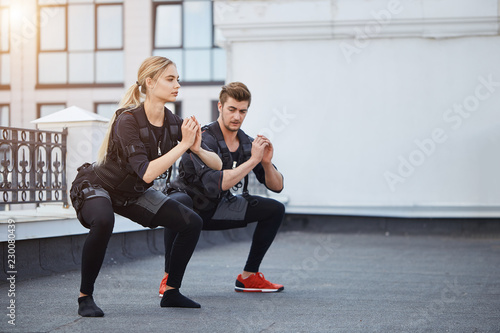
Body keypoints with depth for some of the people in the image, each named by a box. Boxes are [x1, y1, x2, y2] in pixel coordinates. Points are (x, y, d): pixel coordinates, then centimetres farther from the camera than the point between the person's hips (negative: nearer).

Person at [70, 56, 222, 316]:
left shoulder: (173, 123, -9)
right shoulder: (128, 121, -28)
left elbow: (217, 165, -7)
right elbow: (147, 173, -36)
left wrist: (198, 149, -29)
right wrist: (183, 144, -33)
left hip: (134, 194, 7)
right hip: (96, 187, -7)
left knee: (192, 223, -5)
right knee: (103, 221, -40)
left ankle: (171, 292, 9)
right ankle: (85, 297, -23)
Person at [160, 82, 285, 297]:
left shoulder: (247, 144, -4)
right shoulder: (203, 139, -25)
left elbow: (277, 186, -1)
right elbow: (215, 184, -39)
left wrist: (267, 163, -21)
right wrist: (252, 161, -36)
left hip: (217, 209, 7)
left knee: (275, 209, -1)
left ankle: (248, 277, 6)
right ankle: (168, 277, -23)